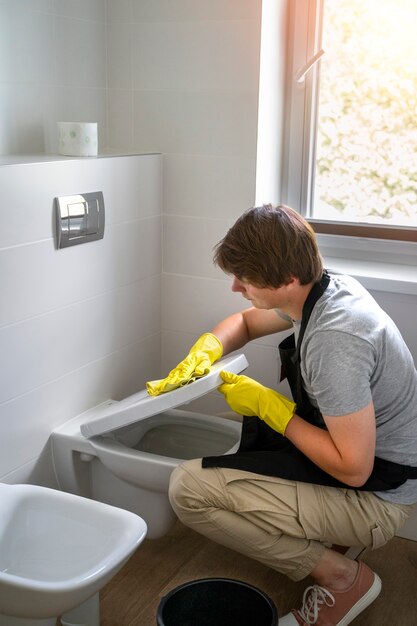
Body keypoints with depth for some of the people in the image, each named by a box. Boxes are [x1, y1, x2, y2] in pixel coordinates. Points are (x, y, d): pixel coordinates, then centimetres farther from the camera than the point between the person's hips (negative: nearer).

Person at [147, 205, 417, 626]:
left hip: (375, 497, -9)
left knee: (188, 488, -18)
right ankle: (324, 538, 19)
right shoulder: (326, 285, -3)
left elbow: (353, 467, -29)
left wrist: (271, 407, -19)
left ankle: (343, 577, -5)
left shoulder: (332, 339, -32)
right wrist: (205, 349, -6)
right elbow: (246, 322, 15)